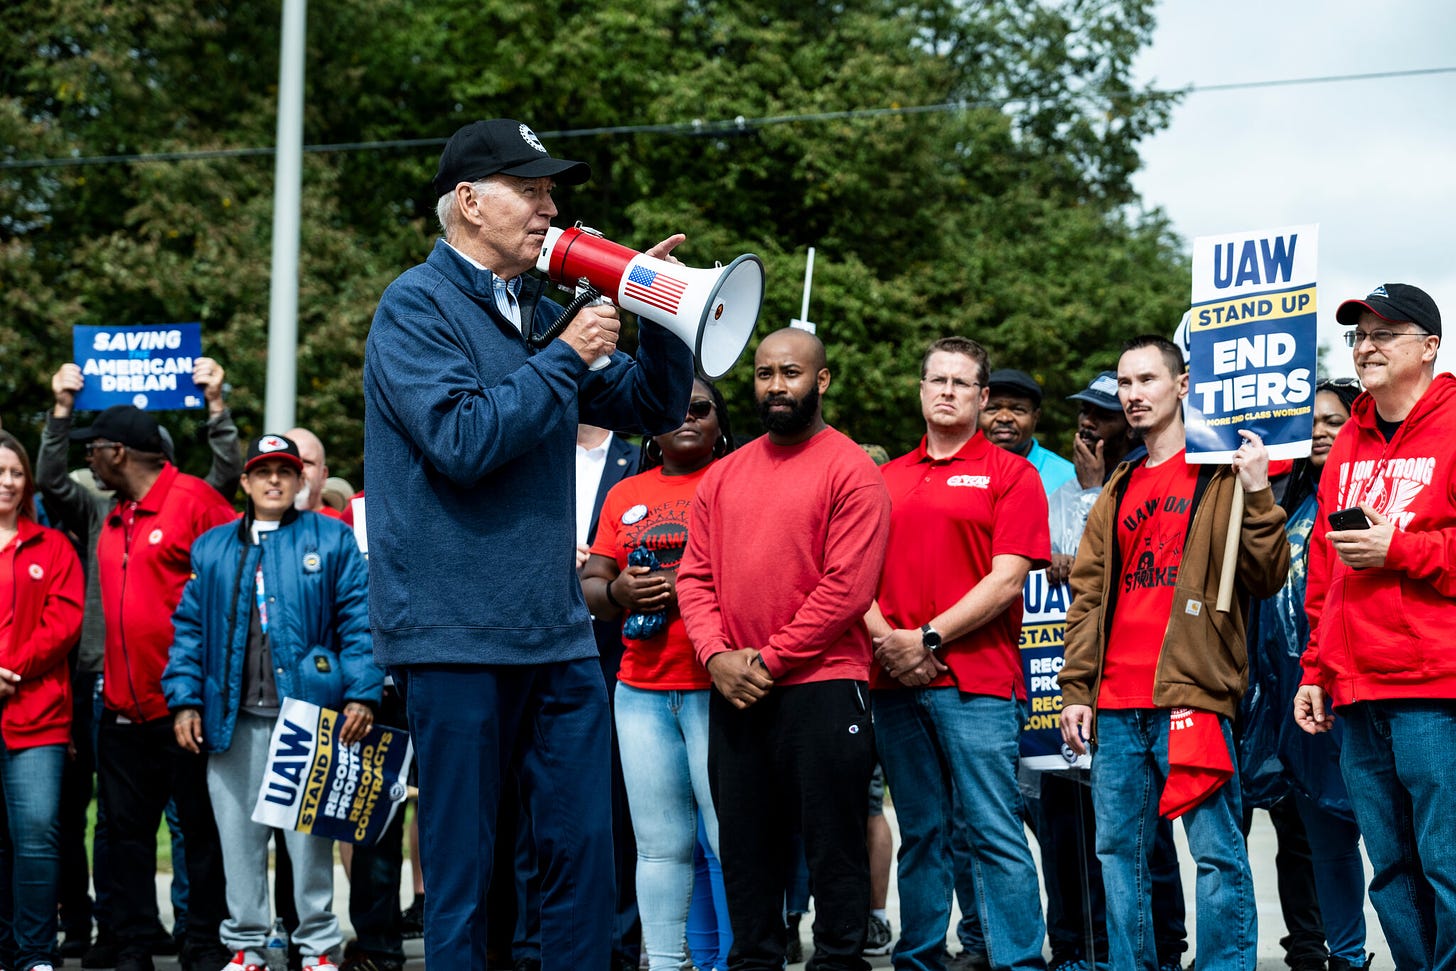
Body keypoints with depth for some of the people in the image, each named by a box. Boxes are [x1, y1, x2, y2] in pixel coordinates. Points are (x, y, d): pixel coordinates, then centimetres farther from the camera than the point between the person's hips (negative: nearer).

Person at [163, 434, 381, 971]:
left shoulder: (332, 540, 5)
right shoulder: (211, 548, 14)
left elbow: (359, 620, -1)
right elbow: (189, 627, 11)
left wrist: (362, 695, -10)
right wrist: (184, 700, 1)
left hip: (307, 711, -3)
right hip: (234, 718, 3)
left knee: (309, 831, 0)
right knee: (239, 833, 4)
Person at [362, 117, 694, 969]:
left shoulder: (539, 312, 15)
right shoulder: (418, 306, -6)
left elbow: (655, 407, 18)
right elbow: (463, 443, -19)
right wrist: (567, 357, -14)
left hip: (556, 634, 7)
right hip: (457, 635, -7)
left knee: (584, 849, 5)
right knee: (461, 867, 0)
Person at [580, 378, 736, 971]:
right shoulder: (625, 495, 18)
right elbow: (590, 586, 17)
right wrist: (616, 592, -5)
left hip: (719, 687, -4)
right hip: (641, 691, 4)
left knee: (732, 840, -9)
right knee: (660, 844, 5)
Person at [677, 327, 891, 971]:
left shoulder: (850, 471, -5)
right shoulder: (723, 476, 14)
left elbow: (847, 586, -13)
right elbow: (695, 575, 11)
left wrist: (770, 660, -12)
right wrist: (717, 656, -5)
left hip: (820, 687, -6)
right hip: (733, 694, 6)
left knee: (832, 845, 0)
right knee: (745, 847, 11)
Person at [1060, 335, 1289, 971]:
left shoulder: (1222, 476, 2)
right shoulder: (1118, 492, 19)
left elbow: (1266, 578, -5)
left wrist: (1256, 495, -16)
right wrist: (1076, 689, 10)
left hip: (1191, 697, -6)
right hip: (1115, 708, 6)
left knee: (1218, 853, -5)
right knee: (1118, 850, 9)